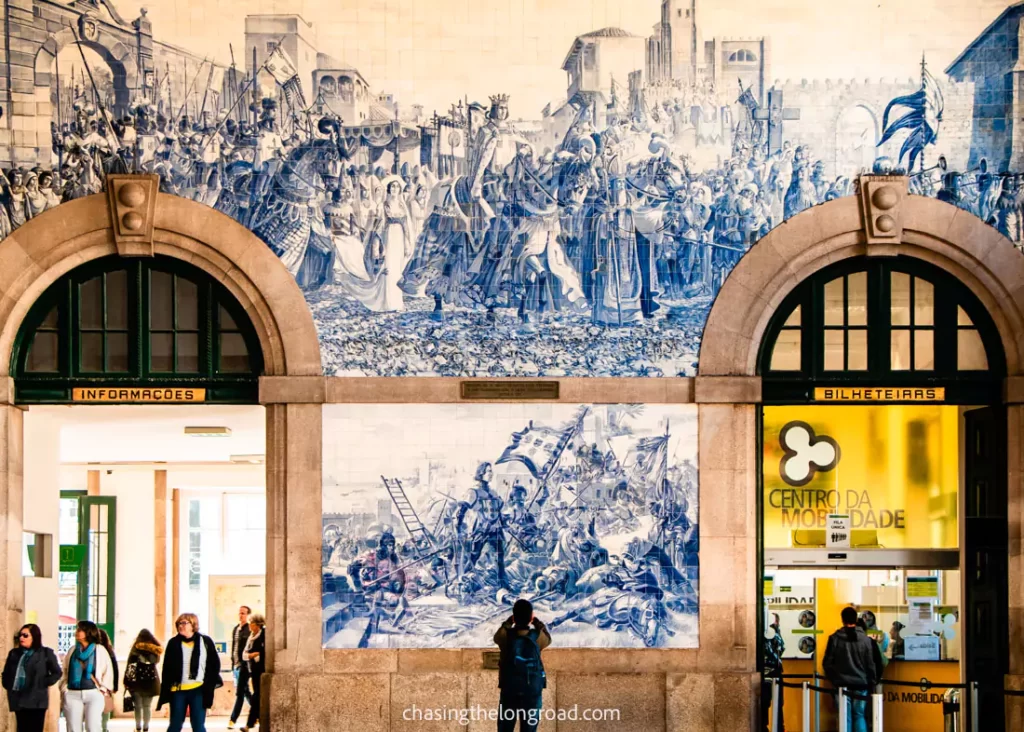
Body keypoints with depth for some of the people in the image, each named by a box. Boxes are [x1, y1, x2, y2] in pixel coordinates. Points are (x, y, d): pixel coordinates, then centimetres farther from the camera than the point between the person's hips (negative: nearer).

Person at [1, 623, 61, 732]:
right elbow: (6, 673, 23)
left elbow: (57, 672, 0)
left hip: (36, 700, -4)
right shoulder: (14, 653, 12)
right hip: (19, 699, 5)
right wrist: (8, 685, 9)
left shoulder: (45, 653, -1)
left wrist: (43, 684, -6)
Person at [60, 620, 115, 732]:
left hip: (94, 694, -3)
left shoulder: (100, 650, 4)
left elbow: (108, 672, 4)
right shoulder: (73, 650, 13)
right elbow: (65, 671, 15)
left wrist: (103, 689, -4)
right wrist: (64, 688, 4)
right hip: (72, 694, 3)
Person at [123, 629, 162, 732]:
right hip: (151, 681, 2)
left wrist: (127, 681, -3)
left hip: (137, 681, -2)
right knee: (147, 706, 8)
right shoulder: (154, 650, 1)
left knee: (138, 706, 5)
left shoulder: (135, 649, -6)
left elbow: (130, 666, -7)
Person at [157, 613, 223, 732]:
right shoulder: (173, 643, 2)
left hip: (198, 691, -1)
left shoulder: (205, 642, 1)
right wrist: (165, 690, -1)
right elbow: (167, 668, 3)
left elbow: (215, 664, 7)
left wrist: (210, 684, 1)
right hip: (178, 691, 1)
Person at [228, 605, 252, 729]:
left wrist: (246, 663, -17)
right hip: (236, 665, 8)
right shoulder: (235, 629, 15)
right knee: (245, 692, 14)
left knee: (239, 693, -6)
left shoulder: (250, 630, -10)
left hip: (244, 666, -8)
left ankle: (233, 720, -6)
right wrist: (233, 664, 19)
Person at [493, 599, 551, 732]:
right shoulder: (537, 636, -7)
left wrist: (508, 622, 29)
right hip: (532, 691, 0)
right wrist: (538, 624, 30)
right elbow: (548, 639, 18)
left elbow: (496, 637, 18)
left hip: (509, 690, 0)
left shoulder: (506, 635, -6)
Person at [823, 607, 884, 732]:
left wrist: (833, 679, 14)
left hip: (842, 684, -1)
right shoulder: (866, 639, -3)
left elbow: (827, 663, -1)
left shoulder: (835, 639, -5)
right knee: (860, 716, 9)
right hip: (861, 684, 1)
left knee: (845, 717, 3)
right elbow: (871, 664, 1)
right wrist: (872, 683, 12)